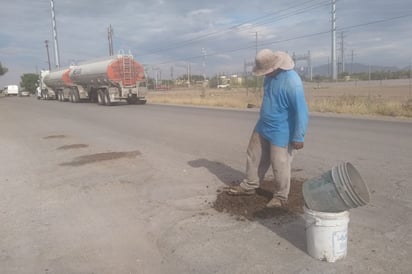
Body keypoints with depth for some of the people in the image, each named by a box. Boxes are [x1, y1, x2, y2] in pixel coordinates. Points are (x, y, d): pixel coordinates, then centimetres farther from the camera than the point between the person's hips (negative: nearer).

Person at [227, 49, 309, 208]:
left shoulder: (292, 82, -28)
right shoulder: (271, 75, -1)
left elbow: (301, 111, -26)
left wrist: (298, 137, -23)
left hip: (281, 133, -8)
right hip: (263, 127, 8)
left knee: (280, 166, 3)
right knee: (254, 156, 17)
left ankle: (281, 197, 22)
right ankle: (249, 186, 34)